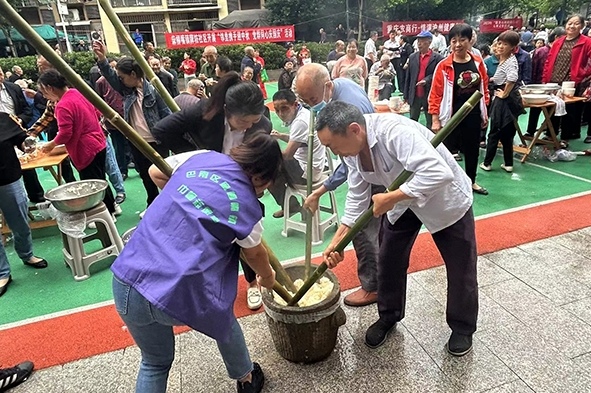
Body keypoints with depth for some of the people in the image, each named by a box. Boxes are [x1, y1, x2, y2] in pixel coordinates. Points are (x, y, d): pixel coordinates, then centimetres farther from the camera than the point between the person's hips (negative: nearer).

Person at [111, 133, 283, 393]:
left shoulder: (199, 157, 5)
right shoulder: (248, 206, -2)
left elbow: (155, 173, 21)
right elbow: (254, 254, 16)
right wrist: (267, 277, 37)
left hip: (125, 282, 4)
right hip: (180, 294, -3)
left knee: (155, 363, 28)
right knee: (223, 322, 31)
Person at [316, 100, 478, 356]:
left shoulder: (395, 131, -38)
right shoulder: (351, 147, -14)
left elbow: (439, 174, -45)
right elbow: (357, 196, -7)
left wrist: (390, 198, -39)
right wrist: (338, 239, -13)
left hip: (445, 197, -6)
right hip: (401, 201, 6)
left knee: (460, 268, 7)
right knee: (389, 261, 8)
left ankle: (462, 328, 31)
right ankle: (388, 317, 31)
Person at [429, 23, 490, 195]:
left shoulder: (478, 62, 3)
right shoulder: (444, 66, -11)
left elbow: (484, 88, 11)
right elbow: (436, 93, -10)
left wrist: (485, 113, 11)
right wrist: (435, 119, -12)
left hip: (473, 115, 5)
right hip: (451, 116, -4)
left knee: (472, 149, 16)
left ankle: (471, 182, 34)